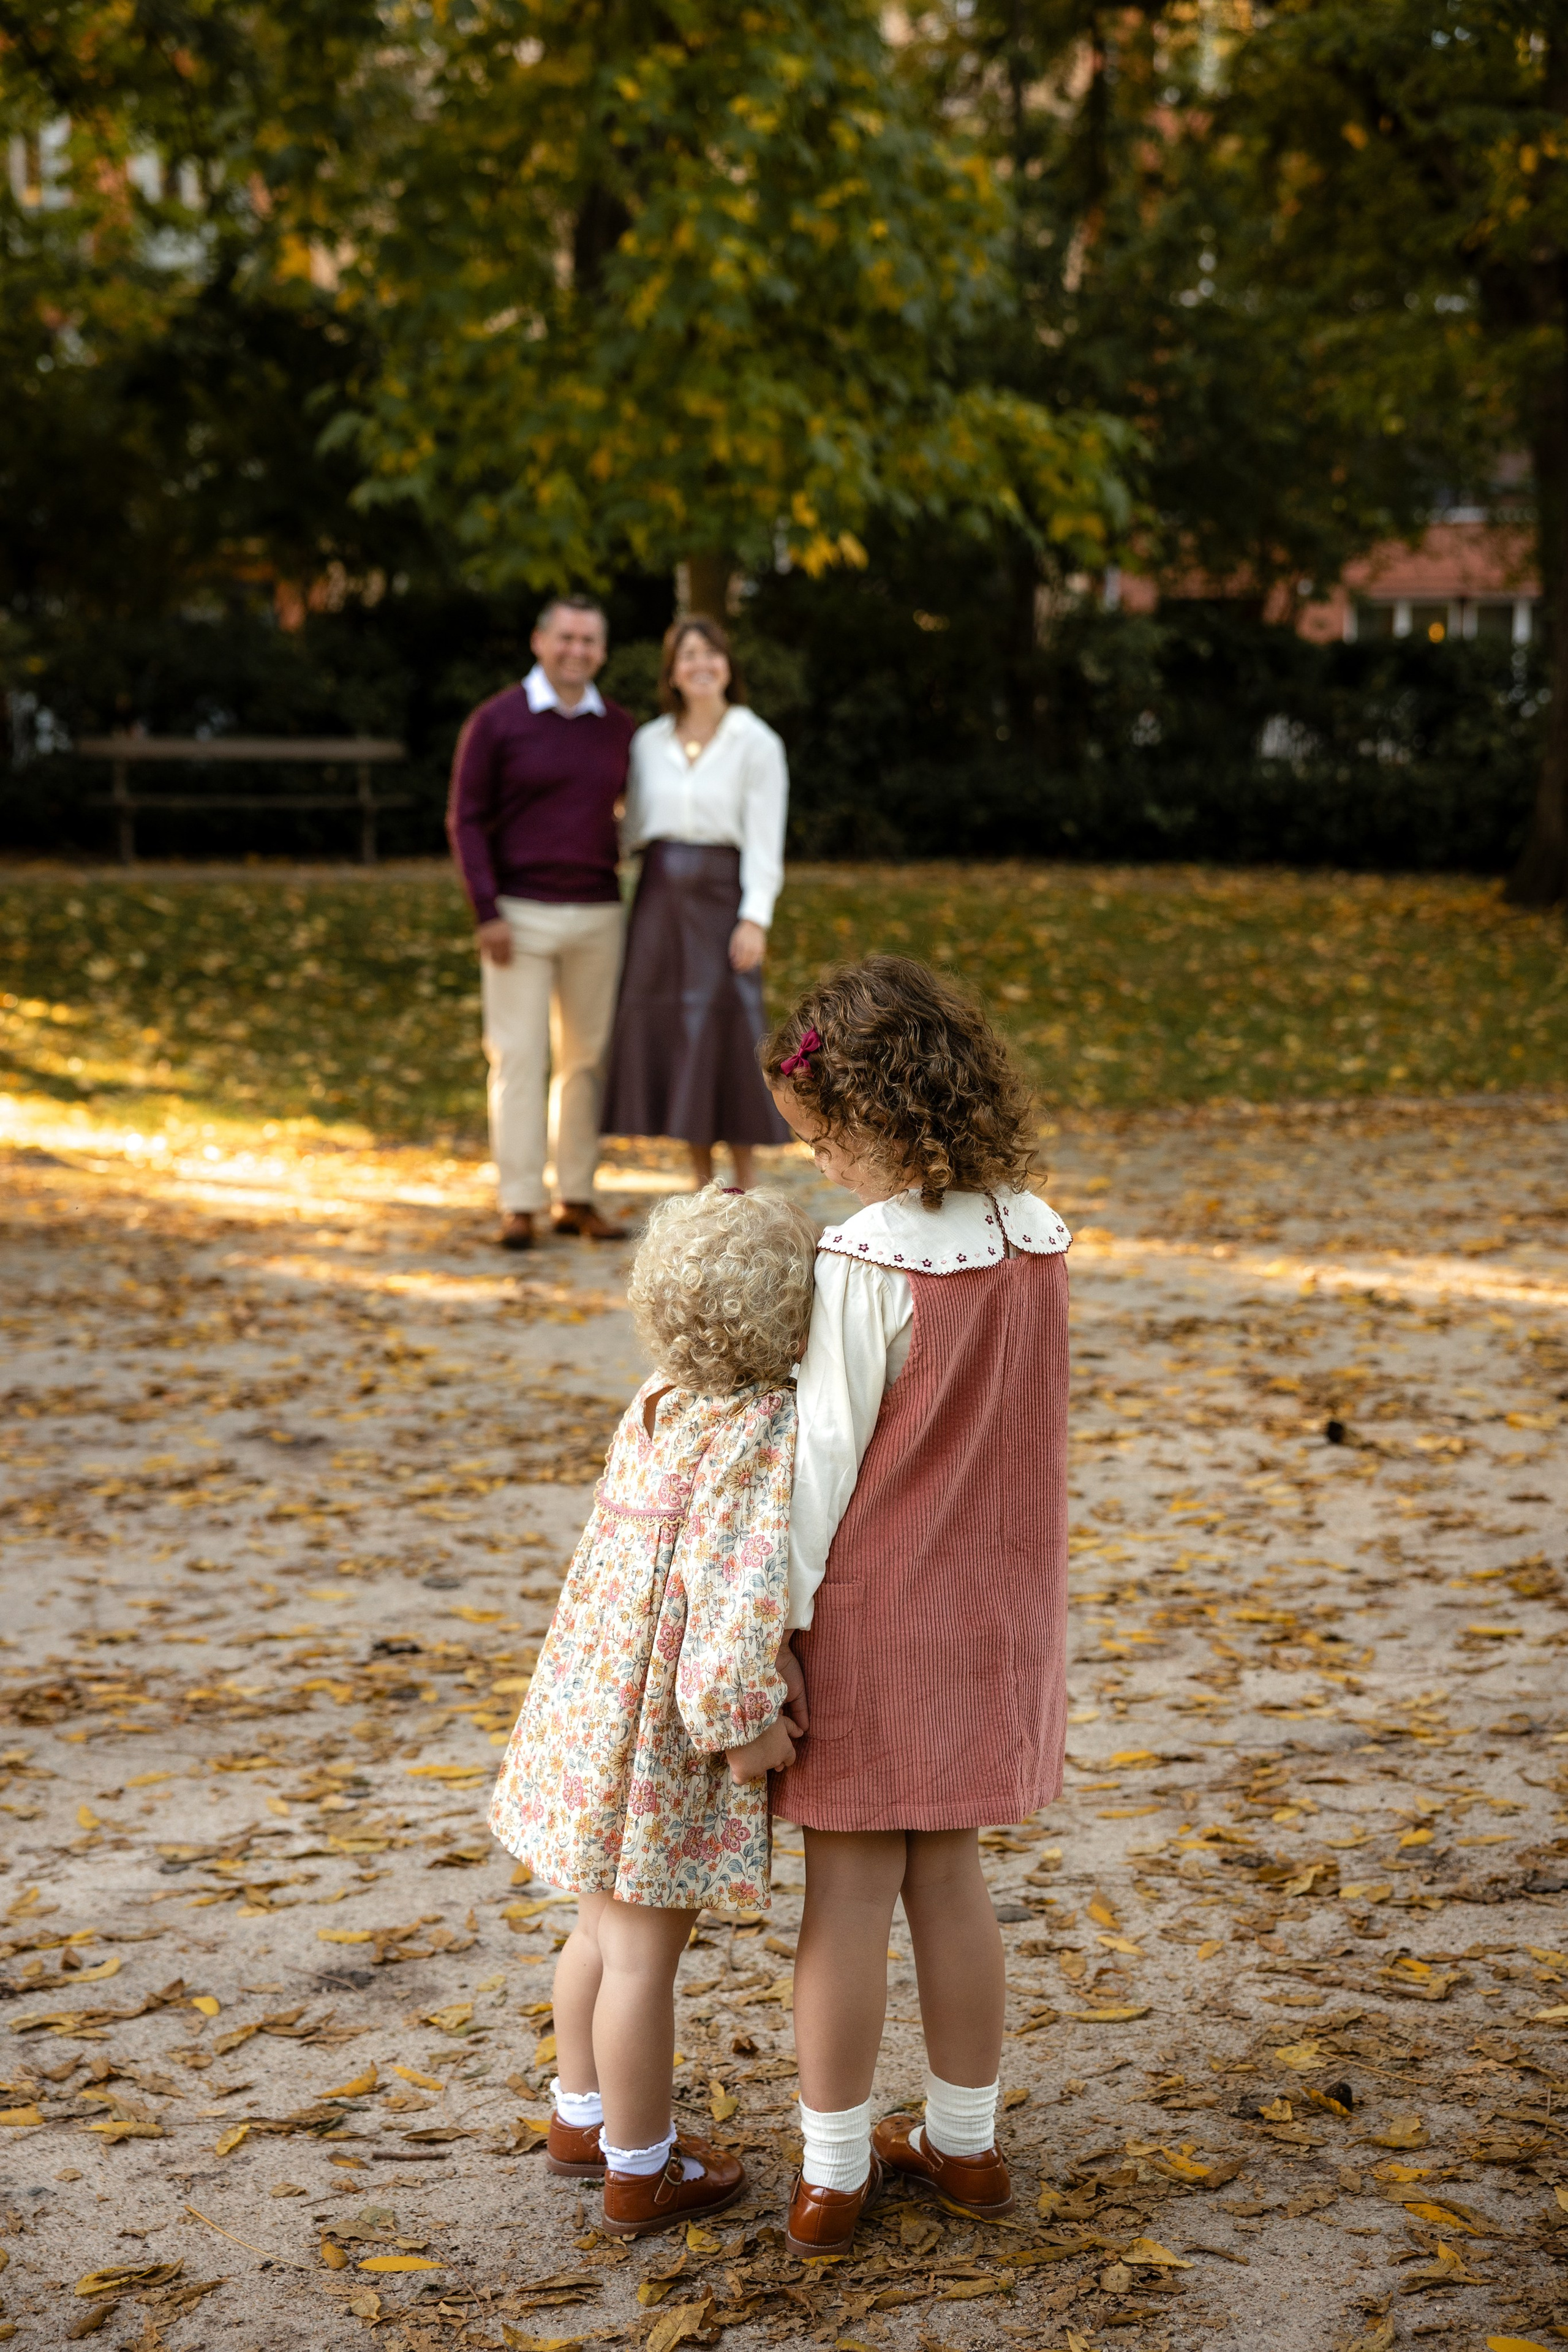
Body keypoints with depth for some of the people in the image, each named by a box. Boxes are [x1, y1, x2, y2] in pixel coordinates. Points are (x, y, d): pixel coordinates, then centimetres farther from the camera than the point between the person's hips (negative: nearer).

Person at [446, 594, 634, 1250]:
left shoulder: (619, 728, 8)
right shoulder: (496, 721, -3)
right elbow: (466, 820, -4)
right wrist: (487, 913, -12)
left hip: (597, 917, 4)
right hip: (520, 917, -4)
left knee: (587, 1058, 6)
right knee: (519, 1058, -4)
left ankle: (576, 1197, 14)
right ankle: (519, 1205, -1)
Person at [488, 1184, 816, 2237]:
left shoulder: (659, 1403, 5)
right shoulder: (767, 1433, -20)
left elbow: (712, 1569, 3)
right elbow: (737, 1583, -24)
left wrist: (764, 1664, -5)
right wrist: (742, 1718, -18)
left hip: (596, 1695, 8)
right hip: (667, 1726, -8)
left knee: (608, 1922, 23)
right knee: (647, 1950, 5)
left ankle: (586, 2113, 40)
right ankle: (641, 2170, 19)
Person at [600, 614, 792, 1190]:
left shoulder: (756, 743, -2)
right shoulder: (649, 743, 10)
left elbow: (764, 840, -7)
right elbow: (631, 830, 15)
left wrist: (755, 918, -15)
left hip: (720, 894, -4)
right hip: (659, 897, 4)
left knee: (725, 1038, -5)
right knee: (670, 1038, 4)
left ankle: (746, 1191, 6)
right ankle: (703, 1191, 14)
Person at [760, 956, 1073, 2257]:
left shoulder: (863, 1263, -21)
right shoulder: (1038, 1235, -2)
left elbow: (826, 1455, -17)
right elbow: (961, 1412, 3)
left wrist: (779, 1620, -10)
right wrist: (759, 1375, 4)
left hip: (874, 1610, -6)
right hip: (991, 1609, 6)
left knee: (850, 1890, 6)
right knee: (949, 1870, 18)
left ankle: (833, 2173, 18)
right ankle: (965, 2143, 30)